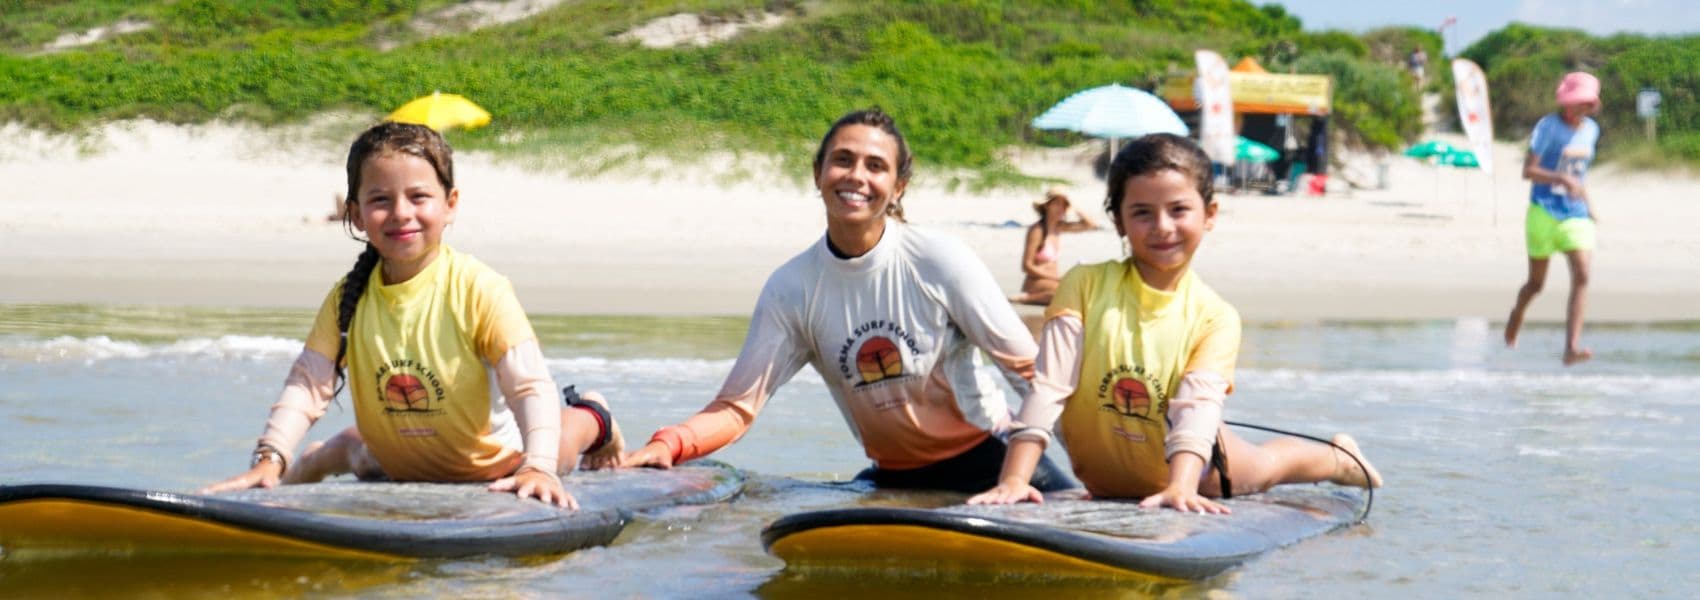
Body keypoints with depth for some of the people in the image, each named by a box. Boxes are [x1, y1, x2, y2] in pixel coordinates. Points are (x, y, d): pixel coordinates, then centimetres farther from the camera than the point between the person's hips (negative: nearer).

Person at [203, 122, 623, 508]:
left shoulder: (480, 289, -31)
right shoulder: (347, 299, -18)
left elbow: (532, 385, -38)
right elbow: (308, 384, -24)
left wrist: (539, 467, -54)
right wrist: (270, 459, -42)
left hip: (491, 470, -4)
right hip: (397, 474, 4)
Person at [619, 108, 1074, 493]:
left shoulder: (941, 262, -14)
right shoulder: (792, 289, -8)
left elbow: (1031, 370, -11)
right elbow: (737, 407, -9)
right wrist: (668, 445, -29)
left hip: (985, 457, -3)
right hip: (892, 479, 3)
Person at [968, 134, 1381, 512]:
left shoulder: (1216, 318, -21)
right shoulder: (1084, 285, -21)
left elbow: (1198, 406, -34)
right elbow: (1049, 386, -27)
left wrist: (1180, 486, -52)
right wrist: (1014, 479, -37)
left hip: (1183, 467, 0)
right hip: (1103, 484, 0)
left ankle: (1339, 458, 58)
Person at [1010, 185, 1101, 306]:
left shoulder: (1059, 227, 9)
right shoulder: (1037, 230, -11)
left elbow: (1091, 225, 12)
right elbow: (1027, 266, -13)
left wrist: (1074, 209, 2)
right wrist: (1056, 278, -16)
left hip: (1051, 281, 8)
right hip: (1036, 283, -8)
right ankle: (1028, 297, -20)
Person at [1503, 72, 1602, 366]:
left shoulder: (1591, 129, 9)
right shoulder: (1548, 126, -9)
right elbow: (1528, 170, -18)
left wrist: (1587, 203, 15)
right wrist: (1564, 179, -31)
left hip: (1576, 215, 4)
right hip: (1544, 212, -4)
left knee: (1581, 277, -16)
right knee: (1536, 283, 7)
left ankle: (1571, 347, -22)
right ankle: (1516, 317, 42)